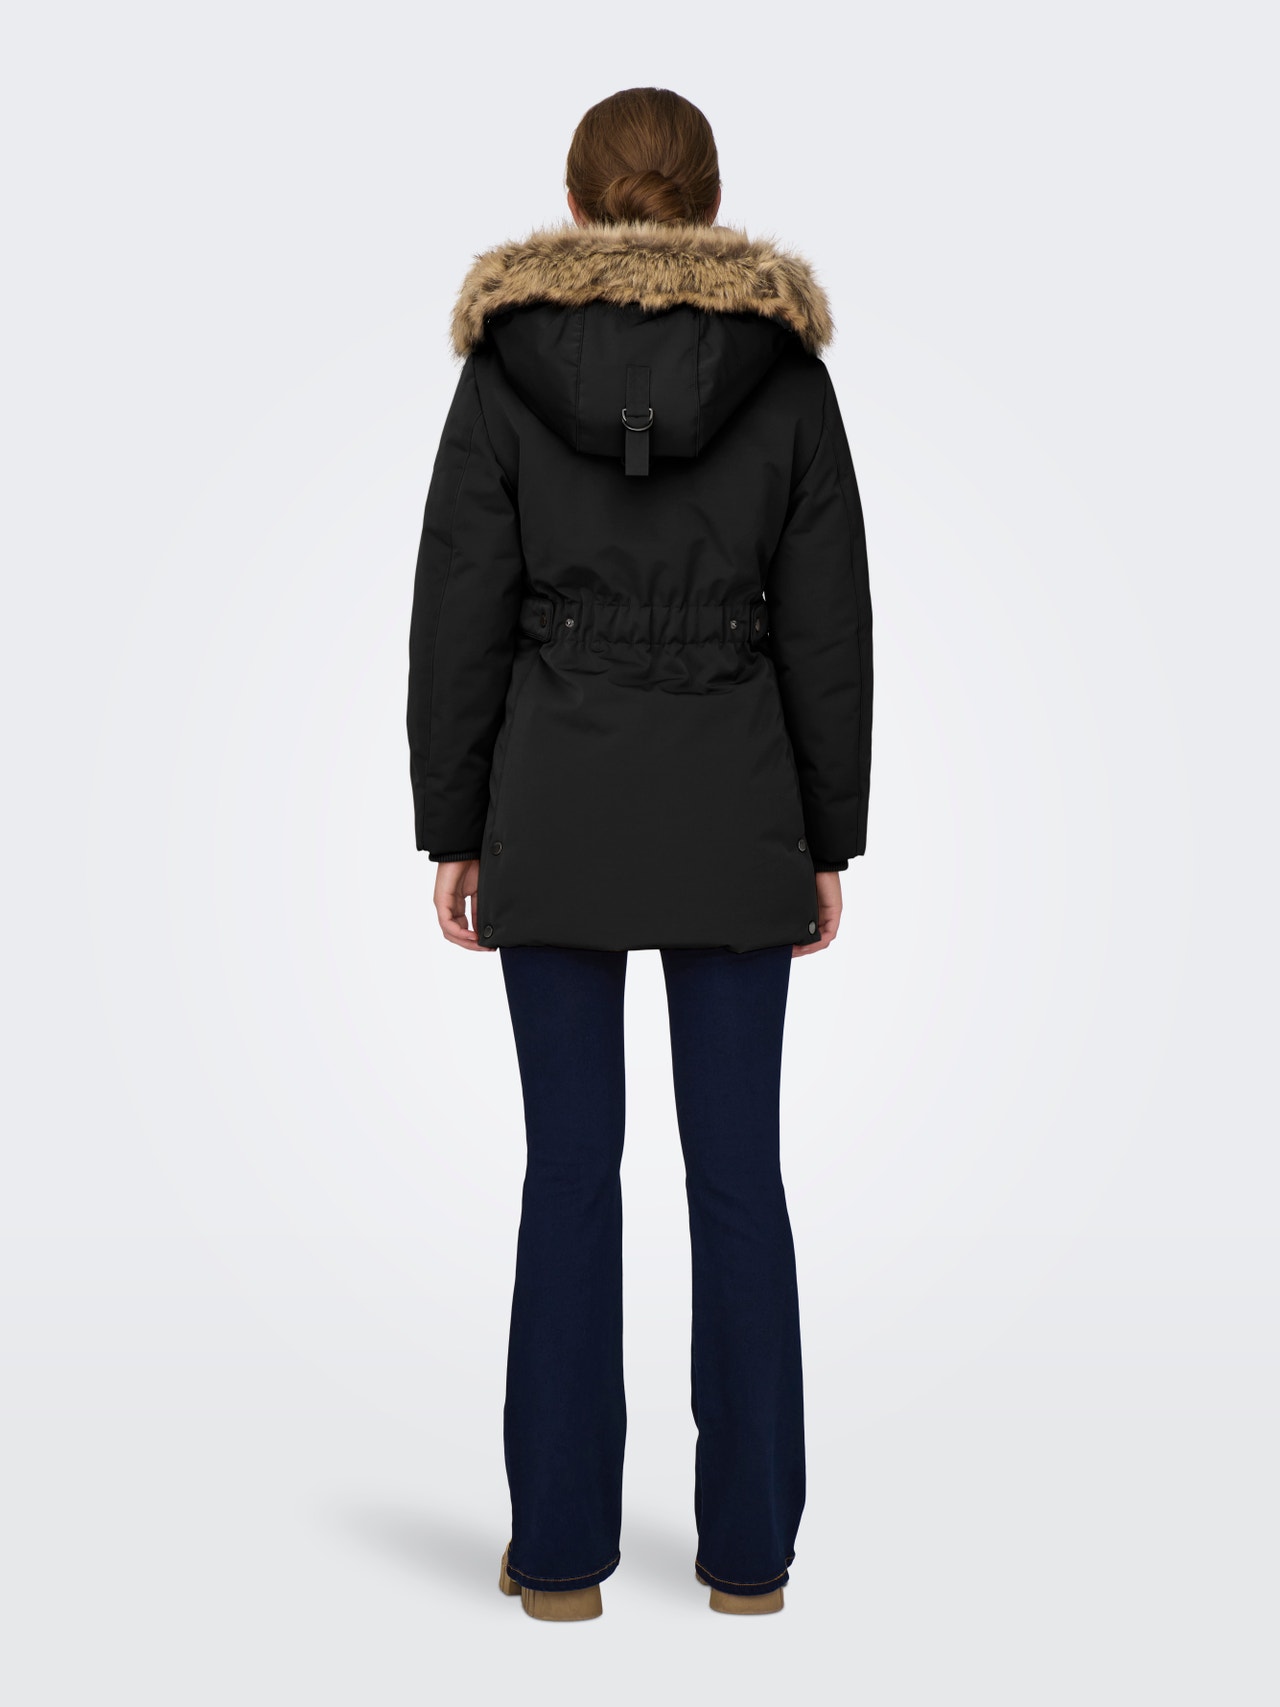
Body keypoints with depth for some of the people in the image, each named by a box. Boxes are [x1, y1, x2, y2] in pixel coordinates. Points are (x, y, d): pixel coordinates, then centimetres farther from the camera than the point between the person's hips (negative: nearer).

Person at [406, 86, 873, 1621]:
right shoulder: (787, 367, 1)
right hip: (732, 804, 1)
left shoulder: (504, 364, -1)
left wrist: (450, 831, 4)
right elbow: (828, 622, 1)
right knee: (736, 1169, 7)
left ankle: (560, 1549, 11)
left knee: (570, 1168, 5)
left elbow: (459, 615, -2)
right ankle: (748, 1546, 13)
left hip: (556, 804, 0)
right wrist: (828, 841, 7)